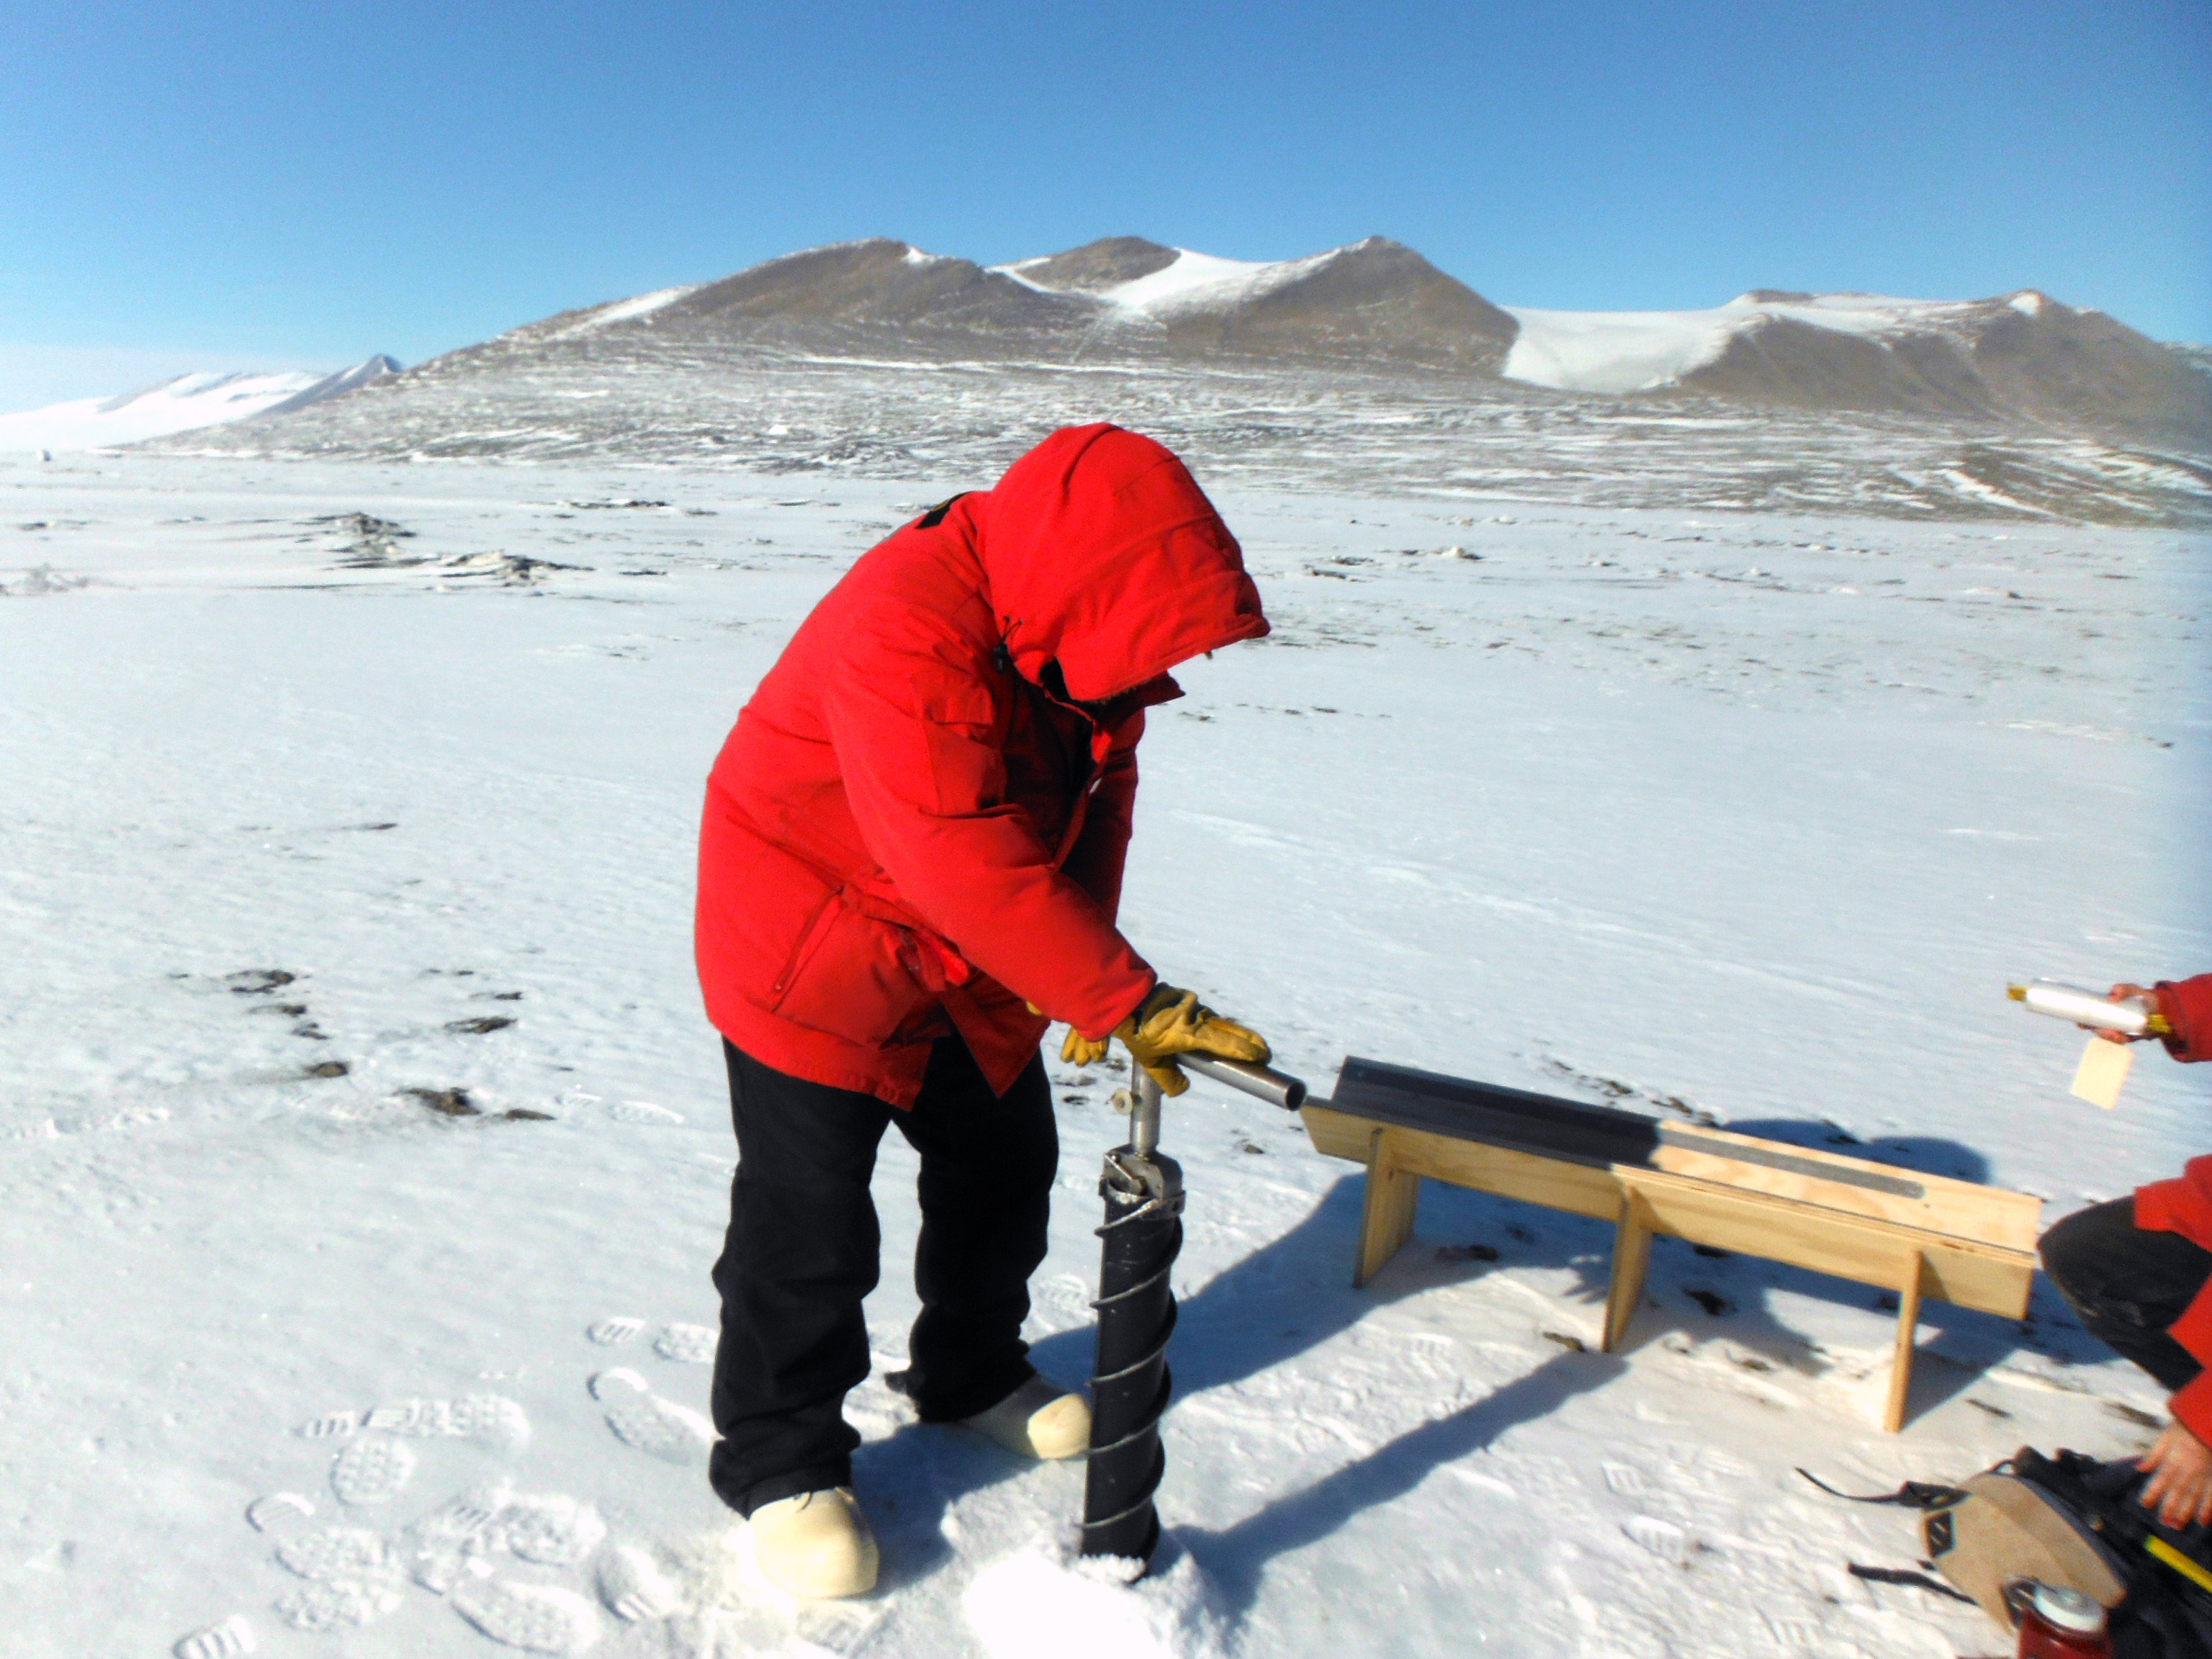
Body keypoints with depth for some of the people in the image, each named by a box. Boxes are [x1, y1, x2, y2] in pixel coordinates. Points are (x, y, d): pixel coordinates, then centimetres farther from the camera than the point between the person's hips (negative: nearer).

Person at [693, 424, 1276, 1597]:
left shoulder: (1077, 632, -6)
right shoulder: (906, 632, -34)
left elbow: (1098, 796, 2)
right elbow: (972, 866, -40)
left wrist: (1086, 984, -8)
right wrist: (1130, 1003, -38)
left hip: (976, 973, 8)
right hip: (814, 961, -8)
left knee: (1003, 1165, 18)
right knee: (811, 1224, -2)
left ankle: (971, 1372, 43)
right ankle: (780, 1460, 23)